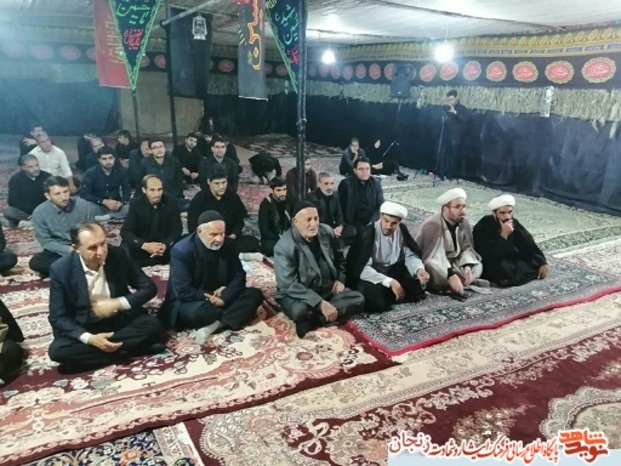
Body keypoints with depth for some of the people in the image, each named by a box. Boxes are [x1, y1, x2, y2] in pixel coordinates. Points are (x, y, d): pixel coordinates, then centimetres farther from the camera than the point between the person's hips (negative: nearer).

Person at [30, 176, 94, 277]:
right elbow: (45, 241, -9)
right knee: (35, 262, -29)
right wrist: (68, 250, -23)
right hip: (58, 251, 1)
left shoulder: (83, 205, -12)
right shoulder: (39, 212, -12)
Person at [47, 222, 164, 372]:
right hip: (84, 328, 0)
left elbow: (149, 287, -5)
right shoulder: (60, 270, -15)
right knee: (57, 350, -28)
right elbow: (57, 318, -12)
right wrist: (89, 339, -28)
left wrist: (117, 303, -21)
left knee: (152, 324, -25)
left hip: (120, 319, 0)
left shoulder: (119, 255, -11)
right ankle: (129, 348, -21)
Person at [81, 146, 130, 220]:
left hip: (115, 205, 2)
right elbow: (84, 195, -16)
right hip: (98, 206, -2)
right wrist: (104, 201, -30)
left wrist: (121, 203, -28)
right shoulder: (91, 173, -11)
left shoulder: (121, 171, -4)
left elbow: (127, 192, -4)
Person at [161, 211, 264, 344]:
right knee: (197, 312, -39)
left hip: (221, 296, 5)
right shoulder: (182, 251, -21)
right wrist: (213, 296, -20)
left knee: (255, 295, -15)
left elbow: (239, 276, -5)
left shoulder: (229, 244, -6)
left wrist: (224, 297, -22)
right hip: (194, 302, -5)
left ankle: (214, 325, -28)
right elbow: (183, 292, -24)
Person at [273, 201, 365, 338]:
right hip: (297, 295, -6)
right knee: (301, 311, -38)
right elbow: (289, 285, -26)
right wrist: (320, 303, -32)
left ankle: (312, 321, -17)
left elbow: (339, 258, 16)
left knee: (358, 299, -13)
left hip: (328, 290, 6)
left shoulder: (327, 232, -4)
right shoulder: (284, 246, -21)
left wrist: (340, 279, -1)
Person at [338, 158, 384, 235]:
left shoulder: (376, 183, 5)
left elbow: (380, 206, 2)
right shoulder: (346, 184, -4)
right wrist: (347, 226, -10)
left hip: (372, 223, 4)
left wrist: (372, 223, -11)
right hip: (355, 224, -4)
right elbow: (342, 207, -3)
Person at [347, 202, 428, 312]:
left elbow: (410, 255, -2)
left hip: (392, 271, 6)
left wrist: (419, 269, -25)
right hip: (368, 275, -5)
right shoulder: (368, 233, -22)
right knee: (377, 298, -34)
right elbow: (362, 269, -29)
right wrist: (390, 282, -37)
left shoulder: (402, 230, -7)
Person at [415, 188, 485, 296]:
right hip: (429, 268, -8)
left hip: (452, 264, 8)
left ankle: (446, 285, -13)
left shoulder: (463, 223, -3)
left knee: (477, 266, -6)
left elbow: (467, 248, -1)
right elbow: (434, 258, -34)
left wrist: (467, 266, -21)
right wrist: (451, 275, -43)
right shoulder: (433, 225, -26)